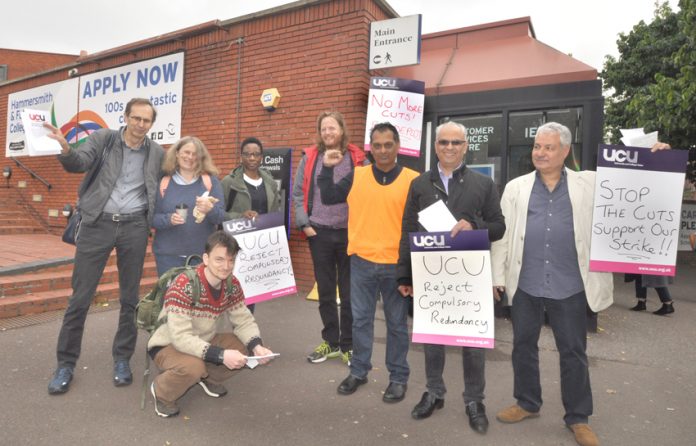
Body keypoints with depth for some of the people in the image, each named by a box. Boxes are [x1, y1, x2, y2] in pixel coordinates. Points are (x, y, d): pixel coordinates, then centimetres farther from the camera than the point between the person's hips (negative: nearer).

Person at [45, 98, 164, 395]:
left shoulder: (157, 153, 6)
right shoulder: (103, 139, 2)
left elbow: (163, 189, 12)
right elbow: (79, 164, -11)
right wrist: (65, 149, -32)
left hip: (134, 227, 1)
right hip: (98, 224, -1)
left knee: (129, 298, 8)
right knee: (80, 297, 2)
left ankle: (122, 359, 22)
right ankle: (66, 363, 18)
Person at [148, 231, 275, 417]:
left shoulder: (232, 285, -10)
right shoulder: (184, 286, -30)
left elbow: (244, 321, -5)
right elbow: (181, 338, -34)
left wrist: (257, 347, -25)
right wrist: (221, 355, -42)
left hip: (204, 341, 6)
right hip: (168, 346, -6)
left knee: (246, 347, -15)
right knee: (192, 367, -36)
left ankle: (208, 377, 14)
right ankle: (161, 390, -1)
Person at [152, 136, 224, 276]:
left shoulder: (211, 181, 4)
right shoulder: (163, 183, 4)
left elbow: (221, 216, 0)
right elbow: (152, 218, 4)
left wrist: (210, 210, -21)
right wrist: (169, 219, -17)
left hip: (203, 254, 0)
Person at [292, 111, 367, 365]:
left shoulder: (358, 158, 0)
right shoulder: (310, 157, 5)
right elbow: (298, 193, 6)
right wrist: (304, 224, -2)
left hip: (350, 233, -2)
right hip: (319, 233, 2)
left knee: (349, 292, 6)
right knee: (325, 291, 11)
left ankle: (348, 345, 19)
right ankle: (331, 342, 26)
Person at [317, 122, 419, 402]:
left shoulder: (412, 180, -5)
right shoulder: (356, 176, 3)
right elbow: (328, 198, 7)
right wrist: (327, 169, -4)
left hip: (396, 264, -2)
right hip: (361, 261, 3)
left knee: (396, 322, 11)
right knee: (360, 319, 13)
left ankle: (398, 377, 26)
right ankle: (358, 371, 31)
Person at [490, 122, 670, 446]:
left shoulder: (589, 184, 3)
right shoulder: (516, 187, 4)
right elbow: (502, 233, 3)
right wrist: (497, 276, 0)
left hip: (570, 287, -1)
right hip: (525, 285, 2)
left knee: (573, 352, 10)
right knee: (523, 346, 14)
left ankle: (578, 418, 28)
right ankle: (527, 403, 34)